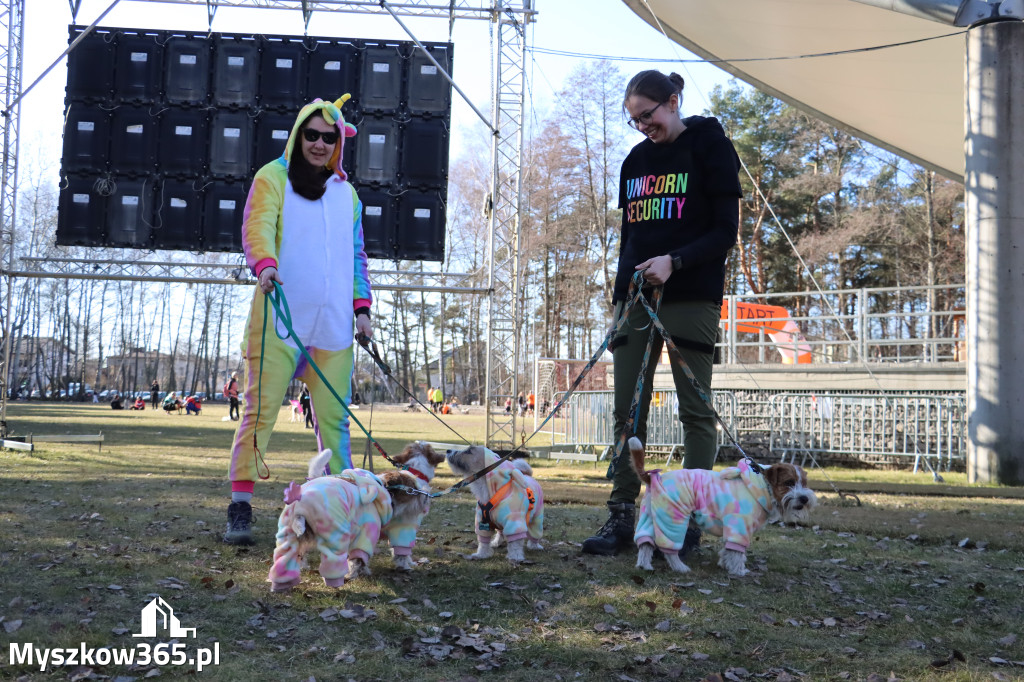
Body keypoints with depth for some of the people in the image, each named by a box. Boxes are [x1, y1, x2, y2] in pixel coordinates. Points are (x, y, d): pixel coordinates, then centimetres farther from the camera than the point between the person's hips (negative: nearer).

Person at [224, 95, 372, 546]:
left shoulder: (346, 192, 20)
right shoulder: (272, 178, 5)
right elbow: (256, 229, -10)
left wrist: (361, 306, 12)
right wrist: (264, 264, -31)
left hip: (333, 323, 4)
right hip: (280, 317, -4)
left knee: (334, 416, 4)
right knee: (261, 409, -8)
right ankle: (240, 510, -6)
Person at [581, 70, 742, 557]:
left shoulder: (710, 149, 1)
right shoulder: (635, 160, 18)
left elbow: (725, 232, -5)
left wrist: (674, 261, -19)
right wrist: (618, 301, 16)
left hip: (691, 298, -6)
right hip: (634, 298, 6)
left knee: (695, 410, -3)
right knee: (627, 411, 1)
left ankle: (688, 521, 0)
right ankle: (621, 518, 3)